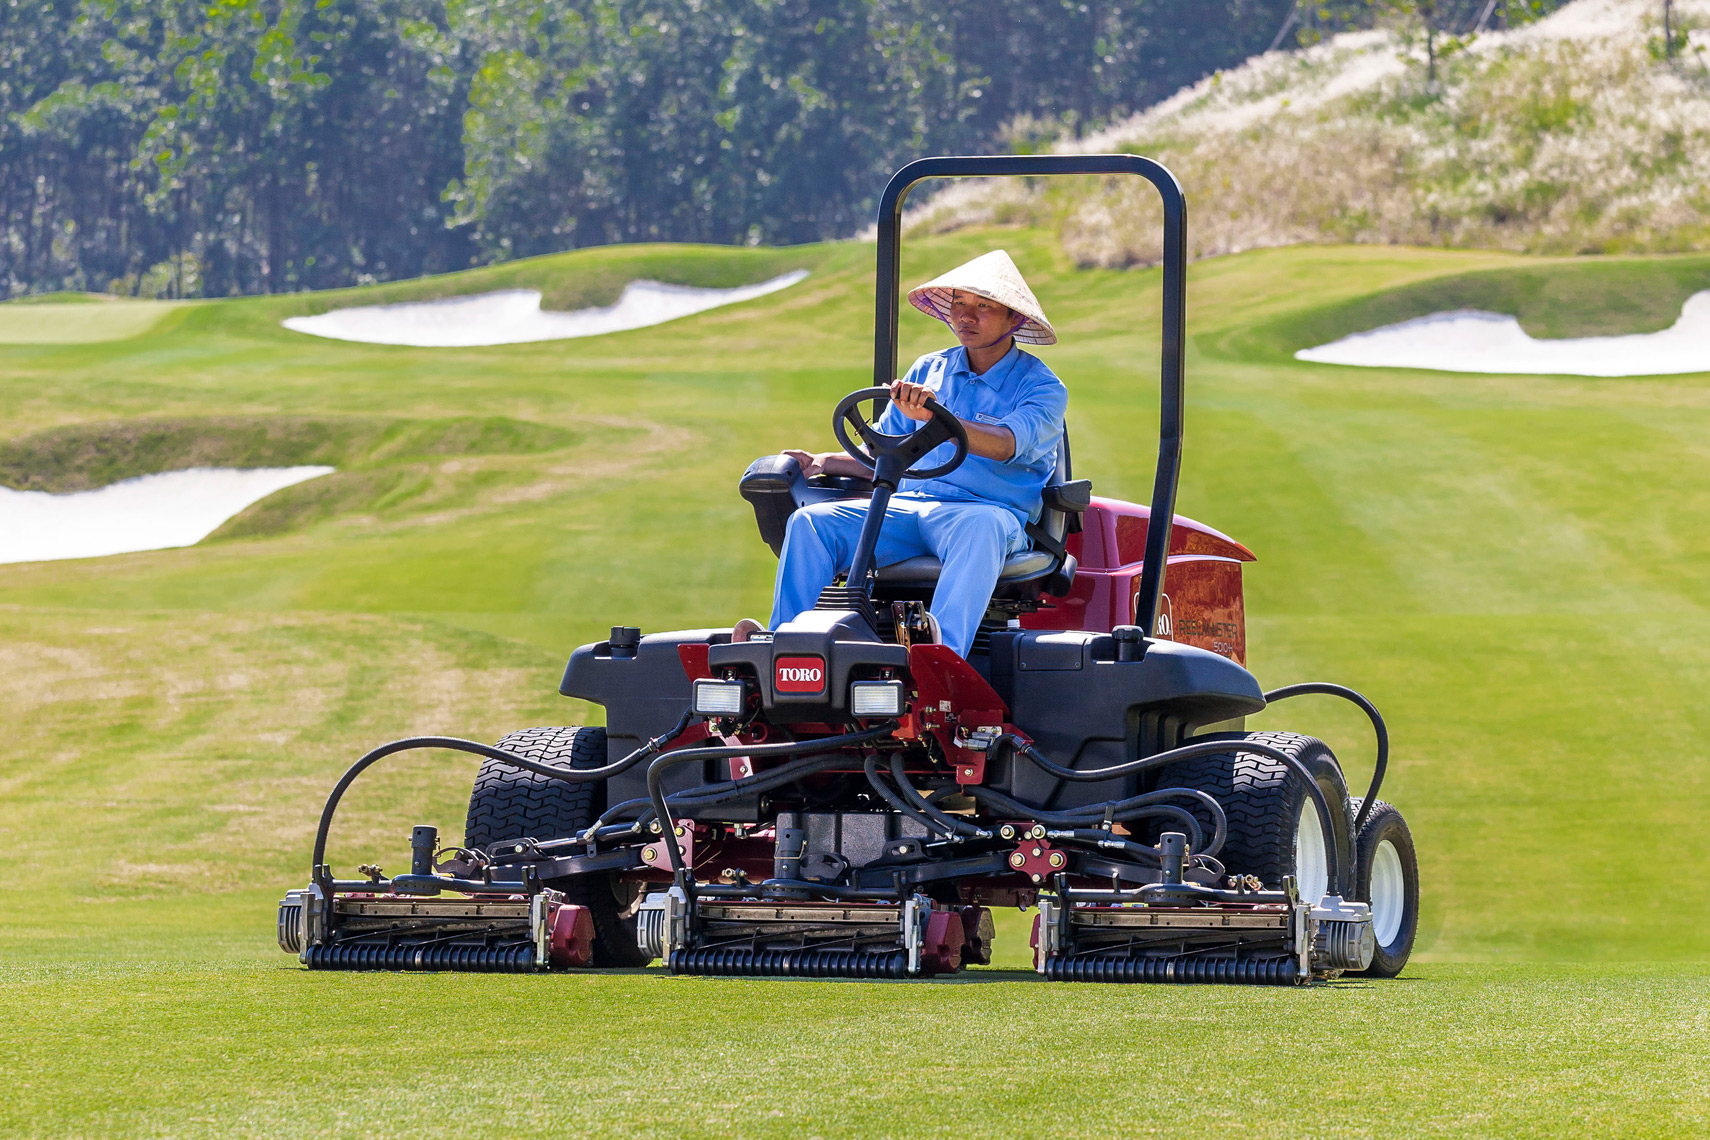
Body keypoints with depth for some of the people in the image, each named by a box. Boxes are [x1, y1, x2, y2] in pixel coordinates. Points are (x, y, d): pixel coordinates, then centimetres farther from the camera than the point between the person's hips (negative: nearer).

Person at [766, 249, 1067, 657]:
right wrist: (823, 463, 6)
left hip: (985, 508, -5)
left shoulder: (1041, 387, 4)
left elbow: (1006, 444, -18)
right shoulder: (929, 370, 21)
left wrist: (932, 415, -32)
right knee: (810, 522, -19)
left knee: (980, 528, -42)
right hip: (907, 505, 5)